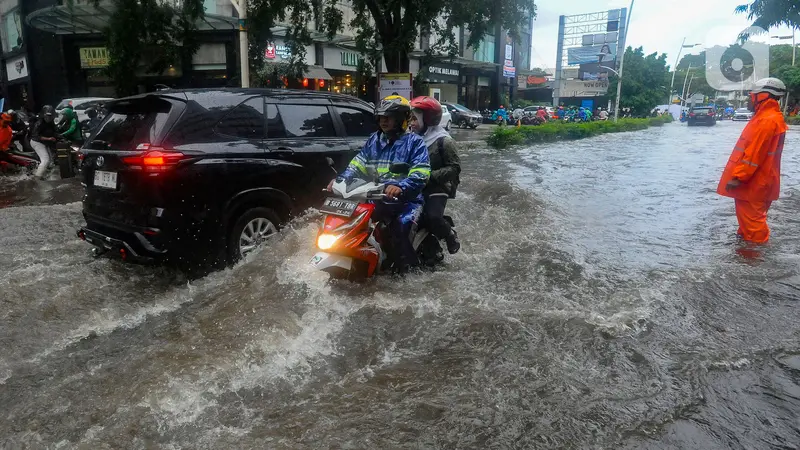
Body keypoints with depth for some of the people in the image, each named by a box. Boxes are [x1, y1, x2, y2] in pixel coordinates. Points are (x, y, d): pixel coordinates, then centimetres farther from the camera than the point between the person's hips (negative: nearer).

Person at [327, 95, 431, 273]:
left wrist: (400, 187, -34)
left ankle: (402, 267, -16)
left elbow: (420, 173, -16)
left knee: (401, 225, -32)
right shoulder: (374, 140, 17)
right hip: (376, 198, 6)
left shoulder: (414, 142, -3)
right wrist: (340, 179, -3)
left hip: (406, 200, -6)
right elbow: (358, 164, 15)